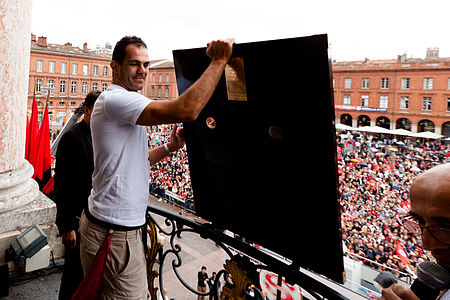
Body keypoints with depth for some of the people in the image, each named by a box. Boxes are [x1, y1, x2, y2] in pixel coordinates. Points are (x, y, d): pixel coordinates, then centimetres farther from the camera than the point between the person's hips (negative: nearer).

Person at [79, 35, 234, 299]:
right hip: (115, 233, -10)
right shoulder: (115, 99, -19)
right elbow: (187, 110, -33)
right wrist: (219, 60, -23)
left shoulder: (122, 102, 16)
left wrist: (170, 147, 8)